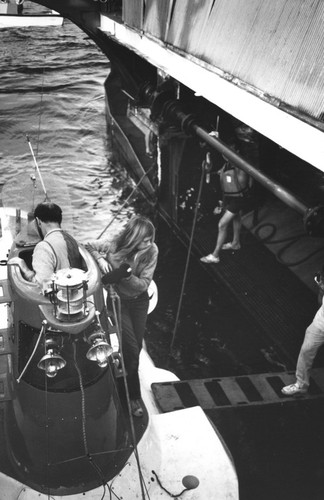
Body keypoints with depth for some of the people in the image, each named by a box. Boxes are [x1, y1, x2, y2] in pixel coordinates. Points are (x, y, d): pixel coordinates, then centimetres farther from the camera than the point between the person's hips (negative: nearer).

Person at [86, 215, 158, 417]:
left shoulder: (152, 251, -20)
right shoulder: (112, 247, -25)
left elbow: (144, 284, -18)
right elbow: (88, 246, -6)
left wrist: (128, 276, -35)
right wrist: (100, 259, -24)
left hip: (139, 301, 3)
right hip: (118, 301, -3)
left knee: (136, 348, 11)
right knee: (132, 349, -5)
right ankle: (134, 397, 16)